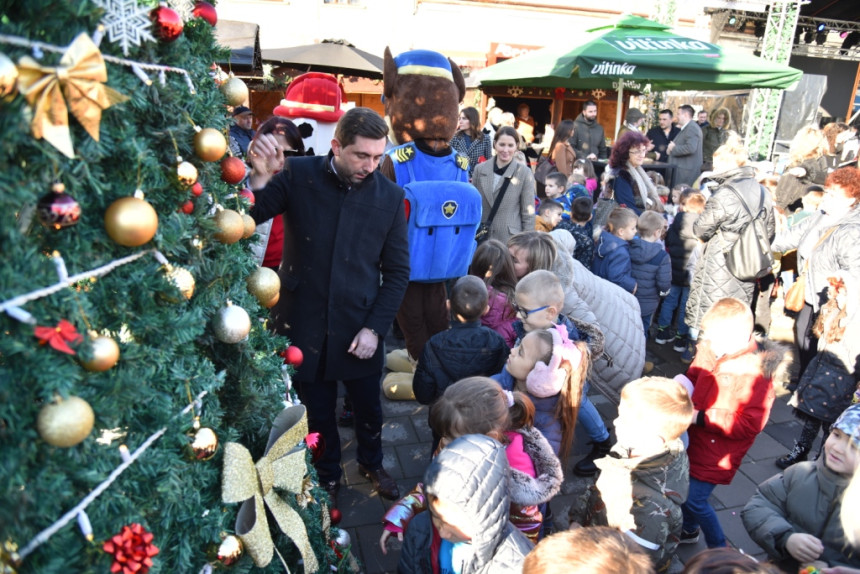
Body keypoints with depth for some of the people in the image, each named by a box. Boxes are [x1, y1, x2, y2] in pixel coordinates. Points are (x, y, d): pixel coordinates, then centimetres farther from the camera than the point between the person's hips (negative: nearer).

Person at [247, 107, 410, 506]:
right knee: (318, 410, 17)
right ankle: (328, 477, 45)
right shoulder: (298, 175, -9)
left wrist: (374, 327, -8)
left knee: (368, 405, 20)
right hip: (304, 323, -1)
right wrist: (259, 177, -29)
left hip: (359, 327, 1)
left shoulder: (390, 196, -7)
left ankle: (371, 463, 50)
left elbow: (397, 270, -2)